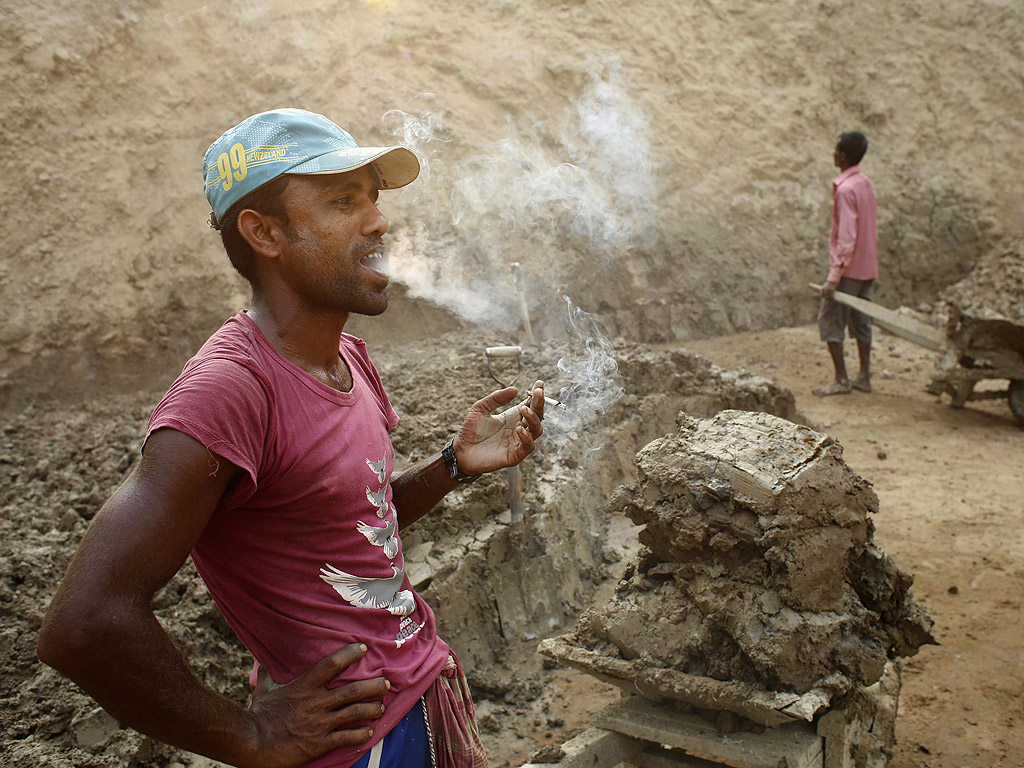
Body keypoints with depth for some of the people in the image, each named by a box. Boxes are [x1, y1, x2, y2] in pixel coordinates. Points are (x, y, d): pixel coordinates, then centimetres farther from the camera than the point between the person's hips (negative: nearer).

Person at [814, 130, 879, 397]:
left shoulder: (845, 189, -18)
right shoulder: (866, 184, 11)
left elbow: (846, 237, -23)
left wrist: (833, 277, -23)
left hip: (849, 267, -9)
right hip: (867, 267, 9)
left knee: (829, 320, -2)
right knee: (860, 320, 13)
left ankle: (841, 379, -1)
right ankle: (864, 376, 17)